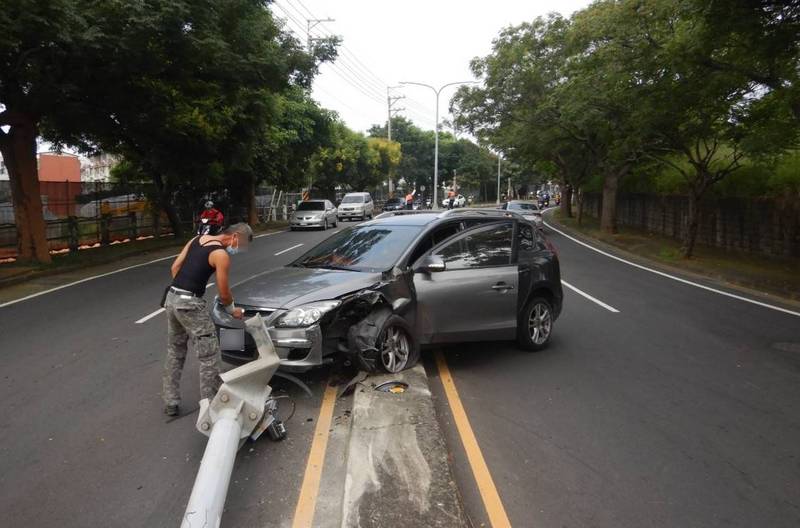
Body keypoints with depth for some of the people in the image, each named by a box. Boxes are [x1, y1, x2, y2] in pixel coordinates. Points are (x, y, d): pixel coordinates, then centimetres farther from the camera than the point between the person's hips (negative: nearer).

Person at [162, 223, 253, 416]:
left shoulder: (197, 239, 12)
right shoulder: (221, 255, -11)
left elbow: (175, 267, 14)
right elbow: (224, 294, -6)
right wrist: (232, 310, 12)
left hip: (172, 297, 9)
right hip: (190, 304, -9)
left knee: (174, 353, 19)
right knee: (209, 356, 2)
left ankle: (170, 403, 27)